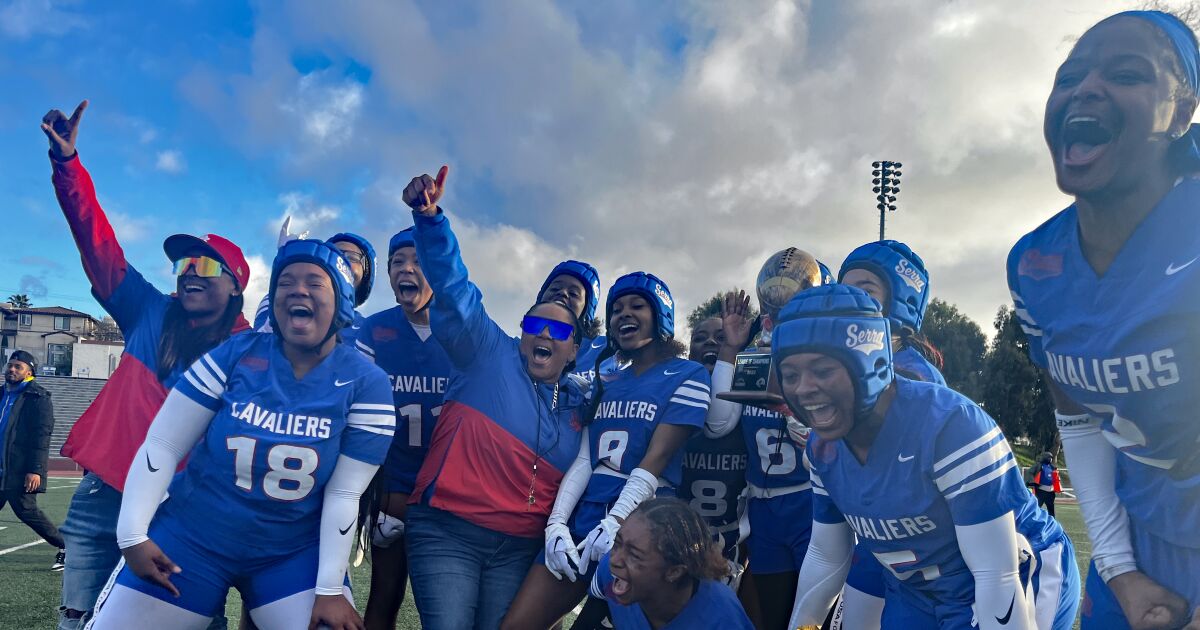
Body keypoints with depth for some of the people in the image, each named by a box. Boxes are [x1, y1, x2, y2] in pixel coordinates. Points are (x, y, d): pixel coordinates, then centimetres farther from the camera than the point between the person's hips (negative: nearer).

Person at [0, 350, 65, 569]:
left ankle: (64, 547, 3)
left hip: (20, 472, -7)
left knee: (26, 511, -8)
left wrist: (35, 470, -20)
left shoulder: (38, 398, -7)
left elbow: (41, 436, -14)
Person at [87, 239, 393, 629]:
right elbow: (162, 446, -7)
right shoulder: (236, 355, -9)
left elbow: (345, 495, -12)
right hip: (191, 538, 1)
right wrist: (133, 535, -11)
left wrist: (330, 589, -11)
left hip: (293, 554, 0)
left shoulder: (365, 384, -11)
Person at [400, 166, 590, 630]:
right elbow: (455, 288, -12)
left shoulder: (579, 405, 11)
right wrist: (429, 216, -25)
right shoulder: (489, 355, -1)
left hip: (520, 547, 4)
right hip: (446, 531, -4)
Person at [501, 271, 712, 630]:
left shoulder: (687, 376, -1)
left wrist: (613, 524, -21)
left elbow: (655, 462, -12)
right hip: (583, 520, 5)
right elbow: (584, 459, 7)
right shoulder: (605, 380, 15)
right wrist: (556, 522, -6)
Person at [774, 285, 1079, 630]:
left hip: (1014, 594, -6)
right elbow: (825, 557, 6)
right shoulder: (822, 448, -8)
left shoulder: (951, 425, -31)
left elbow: (997, 575, -27)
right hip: (916, 599, 6)